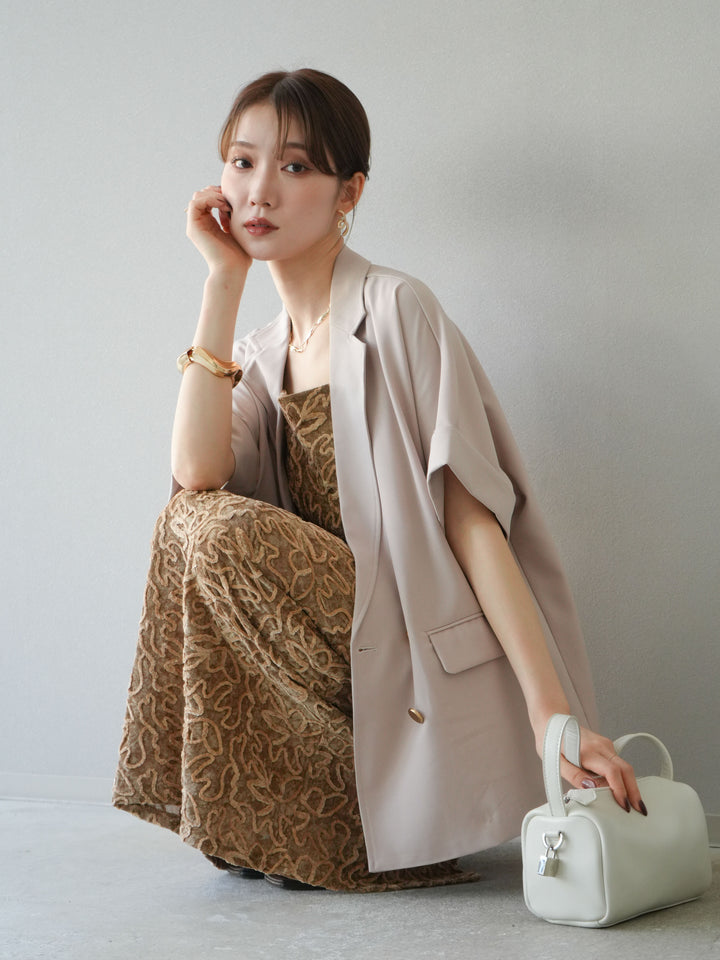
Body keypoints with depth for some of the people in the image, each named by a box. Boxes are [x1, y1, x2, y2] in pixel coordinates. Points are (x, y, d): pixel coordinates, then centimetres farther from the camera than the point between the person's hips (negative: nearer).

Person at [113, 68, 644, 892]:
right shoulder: (262, 354, 13)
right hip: (343, 635, 7)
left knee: (217, 533, -20)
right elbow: (197, 474, -9)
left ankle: (348, 829, -8)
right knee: (194, 515, -8)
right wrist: (223, 279, -5)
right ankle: (258, 818, 2)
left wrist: (553, 708, -24)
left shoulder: (395, 312, -8)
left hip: (420, 656, -6)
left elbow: (472, 519, -16)